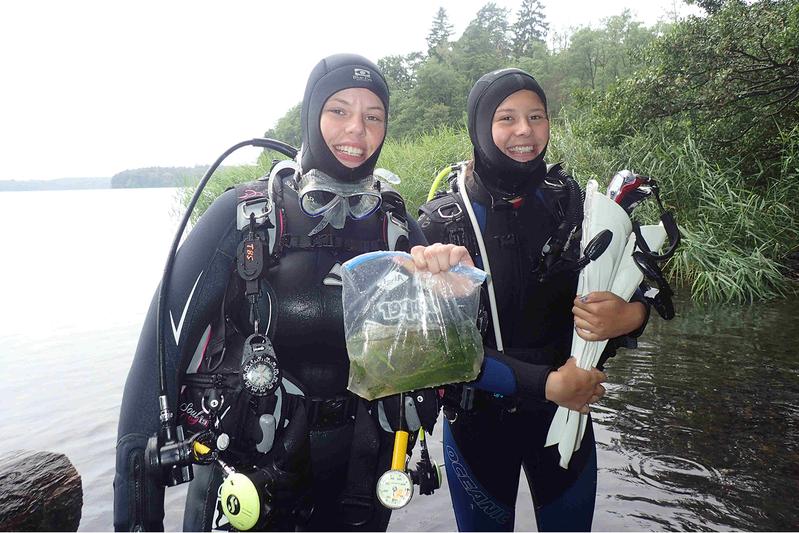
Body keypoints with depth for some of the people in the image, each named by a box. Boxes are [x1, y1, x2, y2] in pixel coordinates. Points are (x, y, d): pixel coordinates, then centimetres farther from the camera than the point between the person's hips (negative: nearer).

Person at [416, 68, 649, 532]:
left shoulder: (571, 199, -6)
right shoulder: (443, 219, -14)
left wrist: (631, 315, -24)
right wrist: (547, 384, -22)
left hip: (569, 410, 3)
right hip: (478, 420, -2)